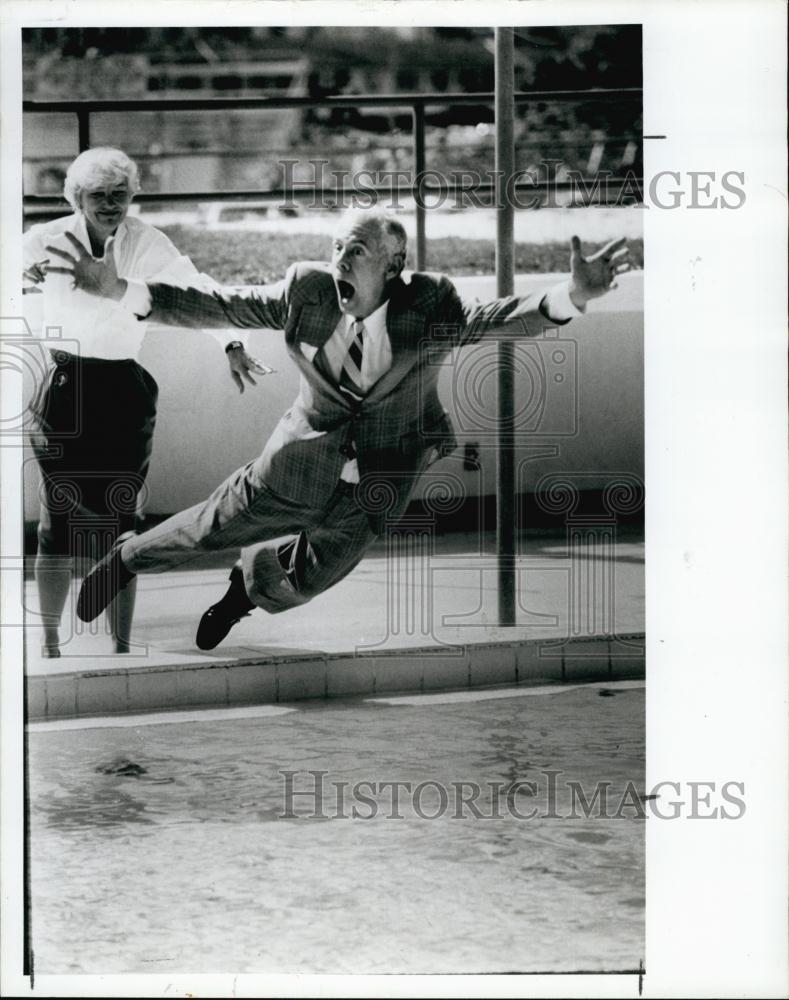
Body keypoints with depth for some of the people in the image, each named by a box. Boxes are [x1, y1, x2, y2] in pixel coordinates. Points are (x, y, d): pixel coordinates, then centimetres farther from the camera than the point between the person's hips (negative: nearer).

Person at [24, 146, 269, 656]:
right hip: (64, 389, -1)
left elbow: (199, 289, -4)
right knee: (59, 519, -3)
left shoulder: (148, 245, -2)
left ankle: (121, 648, 5)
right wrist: (23, 281, -37)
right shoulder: (47, 240, -5)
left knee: (119, 522, 0)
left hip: (124, 391, 1)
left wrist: (233, 344, -19)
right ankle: (49, 645, 8)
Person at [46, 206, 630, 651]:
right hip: (308, 453, 0)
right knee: (218, 525, 5)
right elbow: (220, 308, -14)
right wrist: (120, 291, -24)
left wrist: (571, 297, -53)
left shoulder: (428, 307, -19)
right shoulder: (306, 290, -14)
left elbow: (494, 320, -32)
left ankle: (247, 583, 49)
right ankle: (126, 561, 36)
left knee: (303, 580, 12)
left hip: (381, 479, 0)